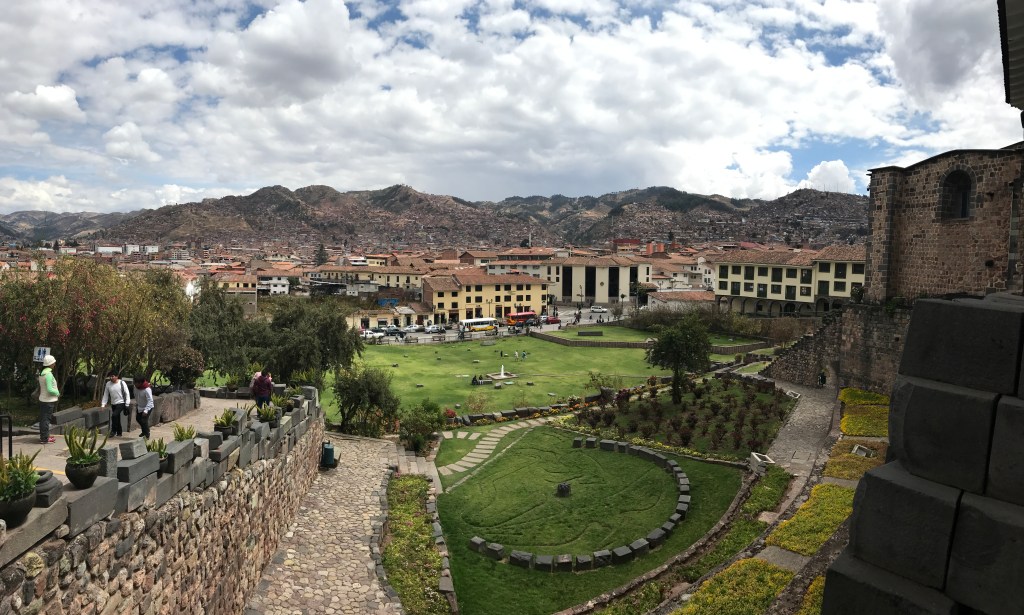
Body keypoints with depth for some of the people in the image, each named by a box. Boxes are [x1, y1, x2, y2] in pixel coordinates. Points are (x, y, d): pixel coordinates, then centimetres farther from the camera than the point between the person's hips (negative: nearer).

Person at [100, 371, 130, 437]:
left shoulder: (122, 383, -9)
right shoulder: (108, 384, 2)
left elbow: (127, 393, -8)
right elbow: (105, 395, 8)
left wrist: (127, 404, -12)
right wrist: (103, 404, 1)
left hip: (121, 403, -5)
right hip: (113, 404, 5)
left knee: (114, 415, -23)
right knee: (117, 419, 13)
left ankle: (113, 431, -12)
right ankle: (119, 433, 25)